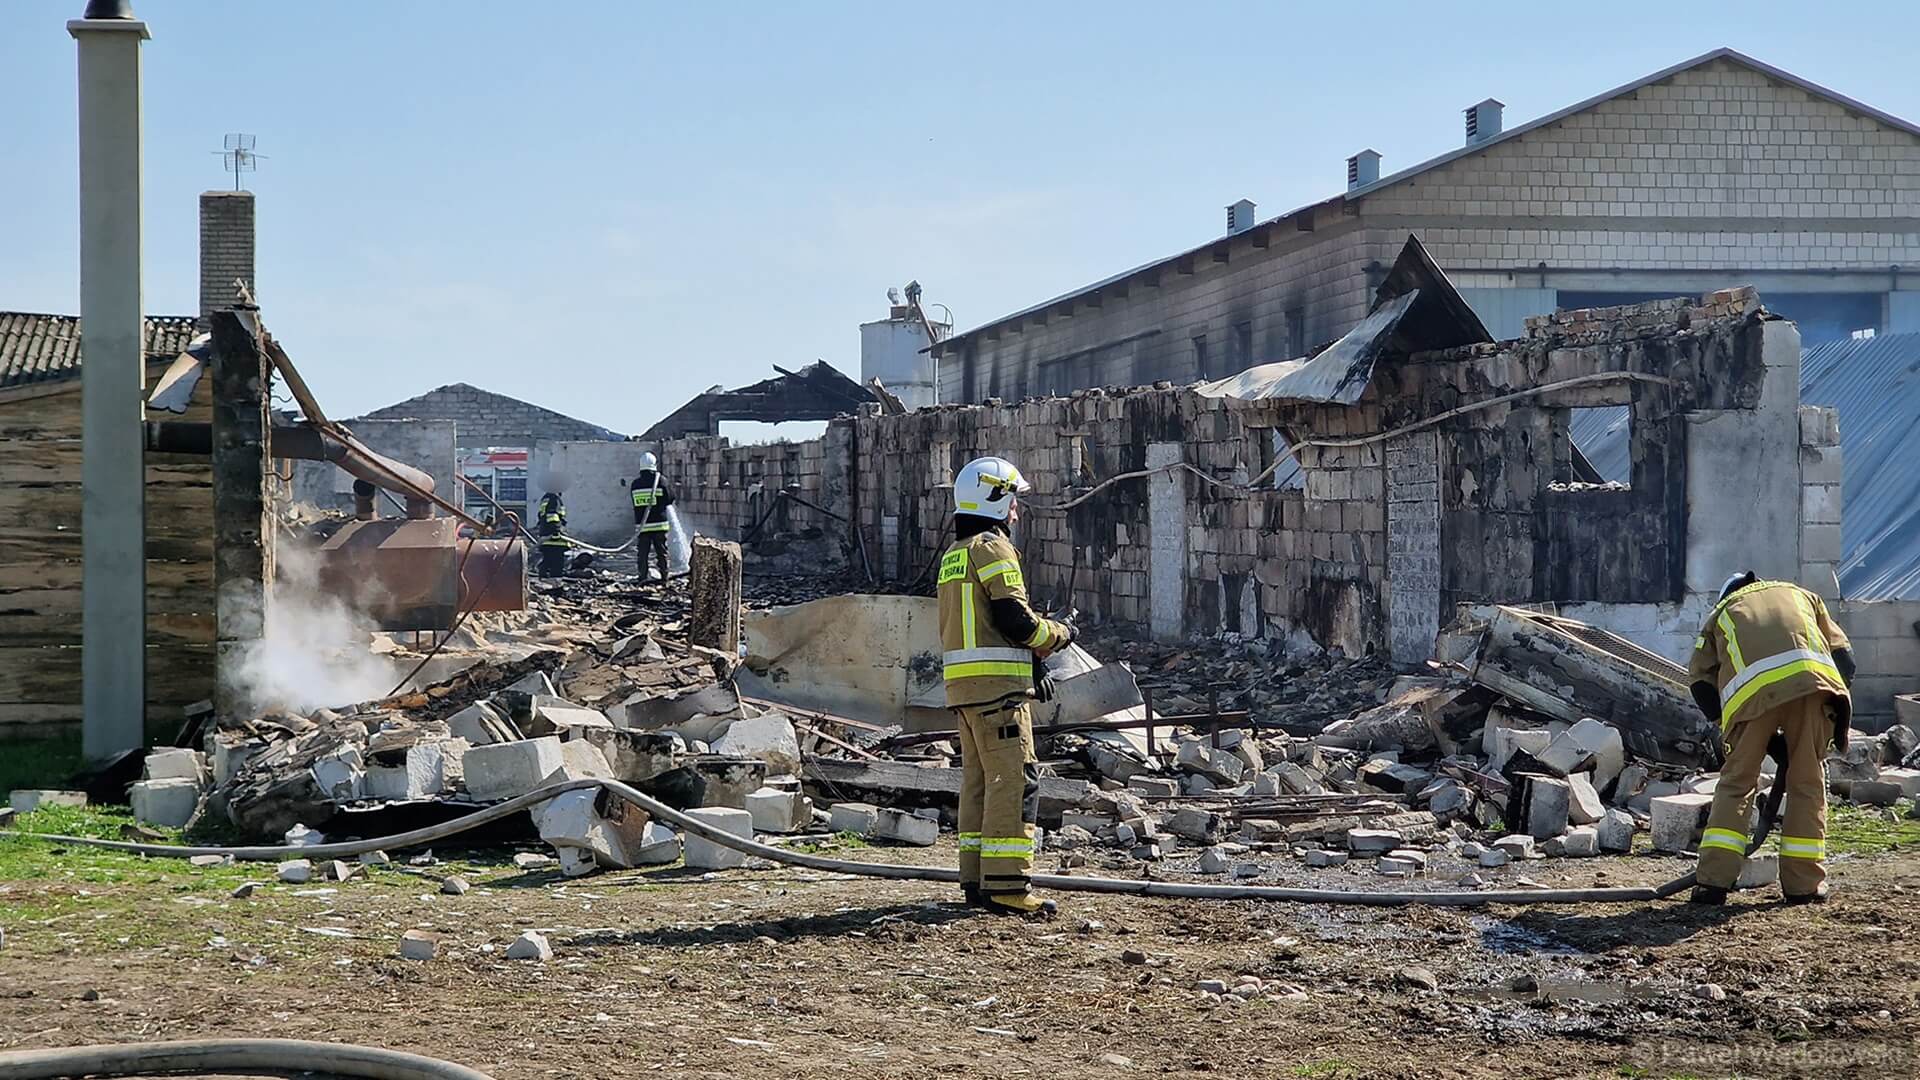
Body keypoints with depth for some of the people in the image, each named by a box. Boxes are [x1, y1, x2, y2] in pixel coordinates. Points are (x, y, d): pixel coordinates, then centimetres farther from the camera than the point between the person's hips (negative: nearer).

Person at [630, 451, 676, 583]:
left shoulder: (635, 484, 1)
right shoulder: (660, 481, -9)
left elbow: (636, 503, 8)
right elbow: (670, 499, -2)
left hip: (642, 524, 2)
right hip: (659, 524, -2)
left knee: (643, 552, 7)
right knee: (661, 552, 5)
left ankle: (642, 577, 4)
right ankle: (664, 576, 6)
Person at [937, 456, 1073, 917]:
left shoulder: (954, 553, 21)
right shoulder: (993, 547, -9)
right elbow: (1013, 617, -16)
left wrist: (1029, 660, 20)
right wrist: (1057, 636, 2)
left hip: (963, 684, 10)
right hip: (997, 683, -10)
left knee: (978, 780, 12)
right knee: (1013, 781, -10)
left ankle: (977, 880, 14)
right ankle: (1006, 884, -14)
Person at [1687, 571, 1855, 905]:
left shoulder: (1720, 614, 34)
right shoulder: (1800, 594, 39)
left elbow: (1702, 682, 21)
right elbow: (1843, 657, 28)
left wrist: (1769, 740, 21)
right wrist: (1837, 717, 32)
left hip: (1750, 688, -1)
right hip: (1813, 679, 1)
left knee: (1736, 783, 10)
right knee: (1808, 783, 12)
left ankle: (1713, 881, 5)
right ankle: (1804, 884, 14)